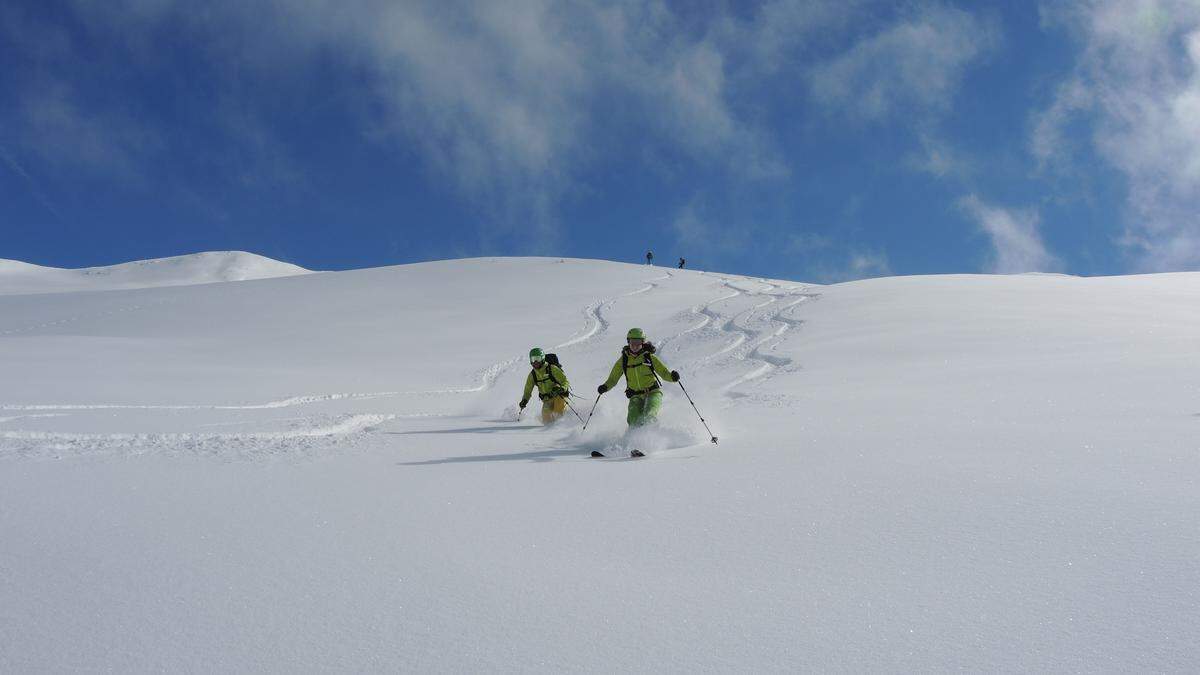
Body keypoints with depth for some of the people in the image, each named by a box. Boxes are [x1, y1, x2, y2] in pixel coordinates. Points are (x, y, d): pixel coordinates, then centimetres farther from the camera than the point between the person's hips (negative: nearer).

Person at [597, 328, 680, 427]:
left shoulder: (649, 357, 1)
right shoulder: (623, 360, 6)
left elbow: (664, 372, 3)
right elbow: (613, 379, 12)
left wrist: (672, 376, -19)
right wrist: (605, 387, -8)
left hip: (653, 392, -2)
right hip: (636, 396, 2)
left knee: (649, 417, -29)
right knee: (633, 421, -21)